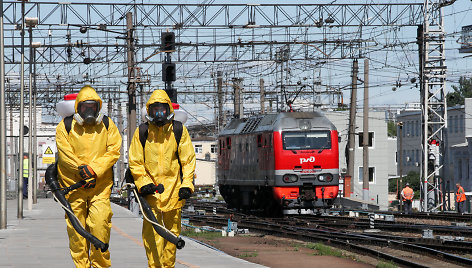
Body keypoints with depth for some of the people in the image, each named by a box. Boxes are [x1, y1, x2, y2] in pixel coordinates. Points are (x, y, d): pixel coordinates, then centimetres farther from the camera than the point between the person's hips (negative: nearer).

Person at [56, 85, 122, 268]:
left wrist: (94, 170, -13)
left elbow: (114, 151, 0)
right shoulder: (65, 127, 2)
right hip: (73, 184, 0)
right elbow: (66, 155, -5)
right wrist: (84, 173, -15)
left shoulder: (107, 126, 7)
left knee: (100, 223, -11)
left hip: (101, 185, 0)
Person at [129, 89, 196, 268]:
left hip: (173, 188, 1)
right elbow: (135, 162, 5)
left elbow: (188, 160, 6)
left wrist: (187, 185, -4)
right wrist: (143, 183, -8)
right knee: (152, 232, -11)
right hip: (150, 189, -1)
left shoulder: (179, 131, 3)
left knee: (172, 231, 9)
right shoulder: (142, 132, 1)